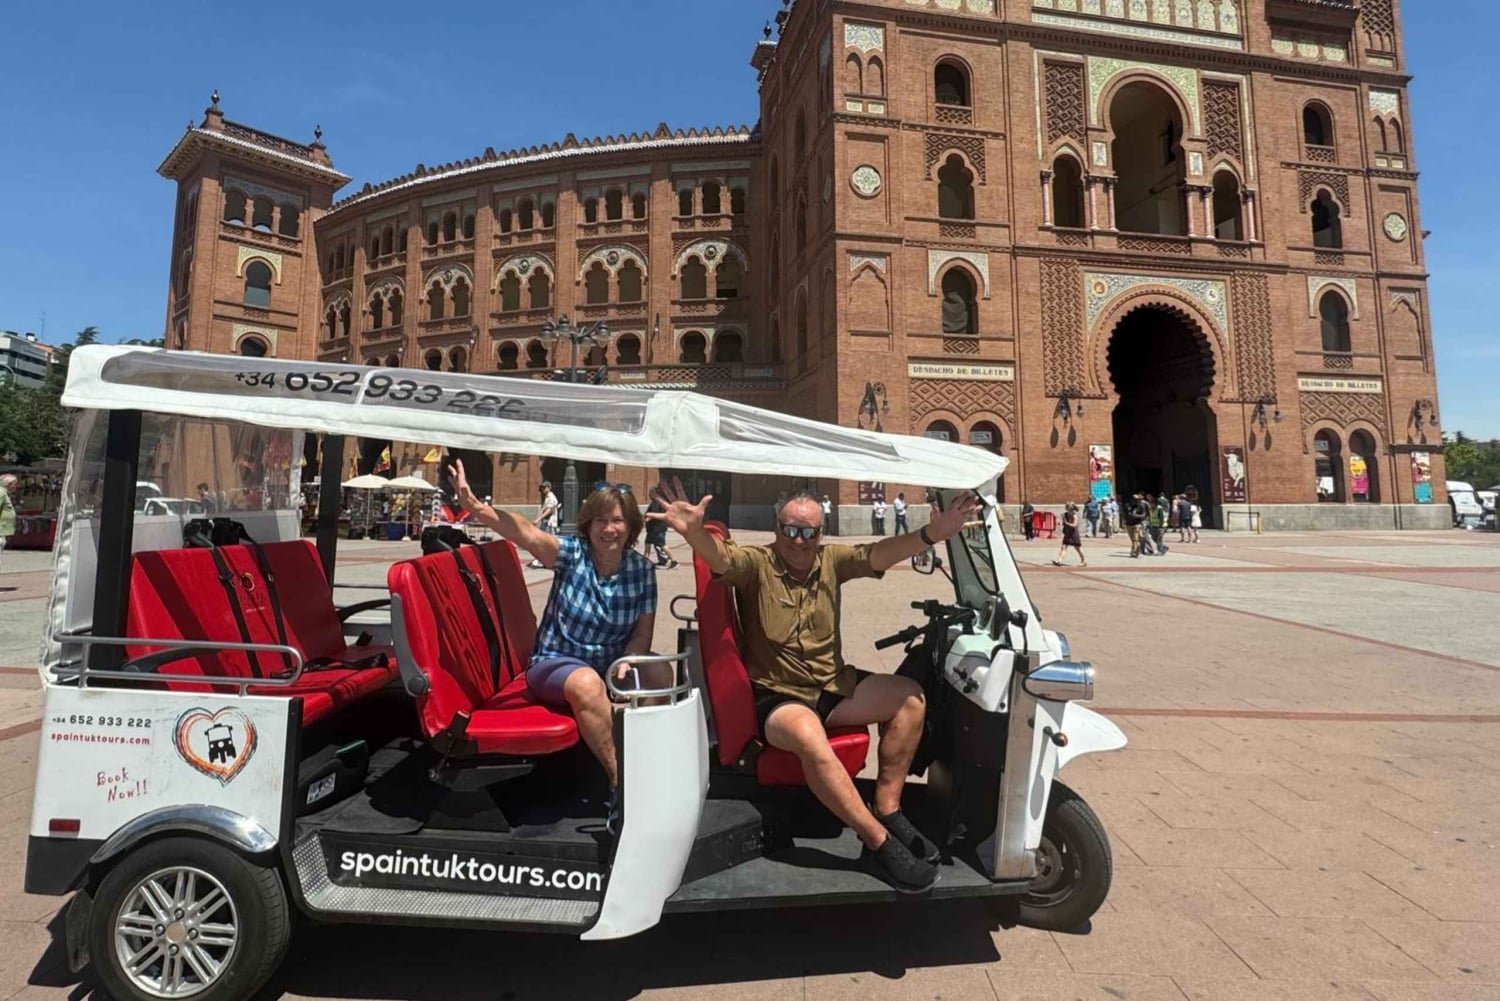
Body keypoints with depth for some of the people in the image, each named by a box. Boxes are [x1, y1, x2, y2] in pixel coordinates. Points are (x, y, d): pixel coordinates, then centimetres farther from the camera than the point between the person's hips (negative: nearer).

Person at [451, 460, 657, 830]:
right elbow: (527, 532, -29)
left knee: (660, 672, -25)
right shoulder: (572, 553, -11)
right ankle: (621, 783, -24)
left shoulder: (642, 569, -3)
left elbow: (643, 632, -1)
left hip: (611, 663, 3)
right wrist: (476, 508, -46)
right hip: (554, 662, -3)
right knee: (588, 683, -36)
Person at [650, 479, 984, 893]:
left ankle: (886, 810, 0)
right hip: (778, 696, -5)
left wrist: (931, 534, -30)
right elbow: (721, 558, -28)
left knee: (910, 697, -8)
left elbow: (877, 555, -12)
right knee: (810, 738, -35)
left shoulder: (831, 560, 3)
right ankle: (879, 843, -20)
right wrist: (694, 531, -52)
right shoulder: (757, 563, -8)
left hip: (834, 686, 6)